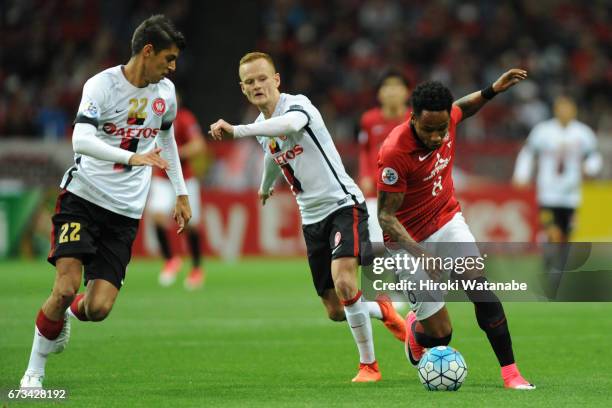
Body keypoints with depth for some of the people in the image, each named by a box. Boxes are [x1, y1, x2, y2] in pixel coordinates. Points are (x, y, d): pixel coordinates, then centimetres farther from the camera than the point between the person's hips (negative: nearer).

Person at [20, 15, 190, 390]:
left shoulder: (165, 91, 6)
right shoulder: (103, 85, -13)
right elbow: (81, 140, -27)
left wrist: (181, 193, 25)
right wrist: (133, 157, -38)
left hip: (125, 212, 4)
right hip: (83, 197, -4)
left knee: (98, 308, -10)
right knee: (66, 287, -19)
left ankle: (67, 313, 28)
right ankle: (35, 370, 3)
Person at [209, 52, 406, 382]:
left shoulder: (297, 105, -14)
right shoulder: (262, 127, 10)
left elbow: (289, 124, -42)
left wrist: (236, 130, -52)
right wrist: (265, 186, 54)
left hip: (342, 203, -8)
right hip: (312, 217, 8)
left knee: (344, 282, -27)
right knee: (335, 311, 5)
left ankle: (369, 365, -11)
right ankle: (384, 312, 37)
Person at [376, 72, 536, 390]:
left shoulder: (447, 118, -12)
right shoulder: (395, 152, -30)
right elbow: (386, 217, -24)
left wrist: (492, 91, 4)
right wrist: (419, 253, -36)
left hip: (447, 219, 5)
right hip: (410, 238, -5)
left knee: (480, 287, -20)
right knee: (440, 333, -4)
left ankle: (510, 372, -13)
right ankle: (414, 328, 33)